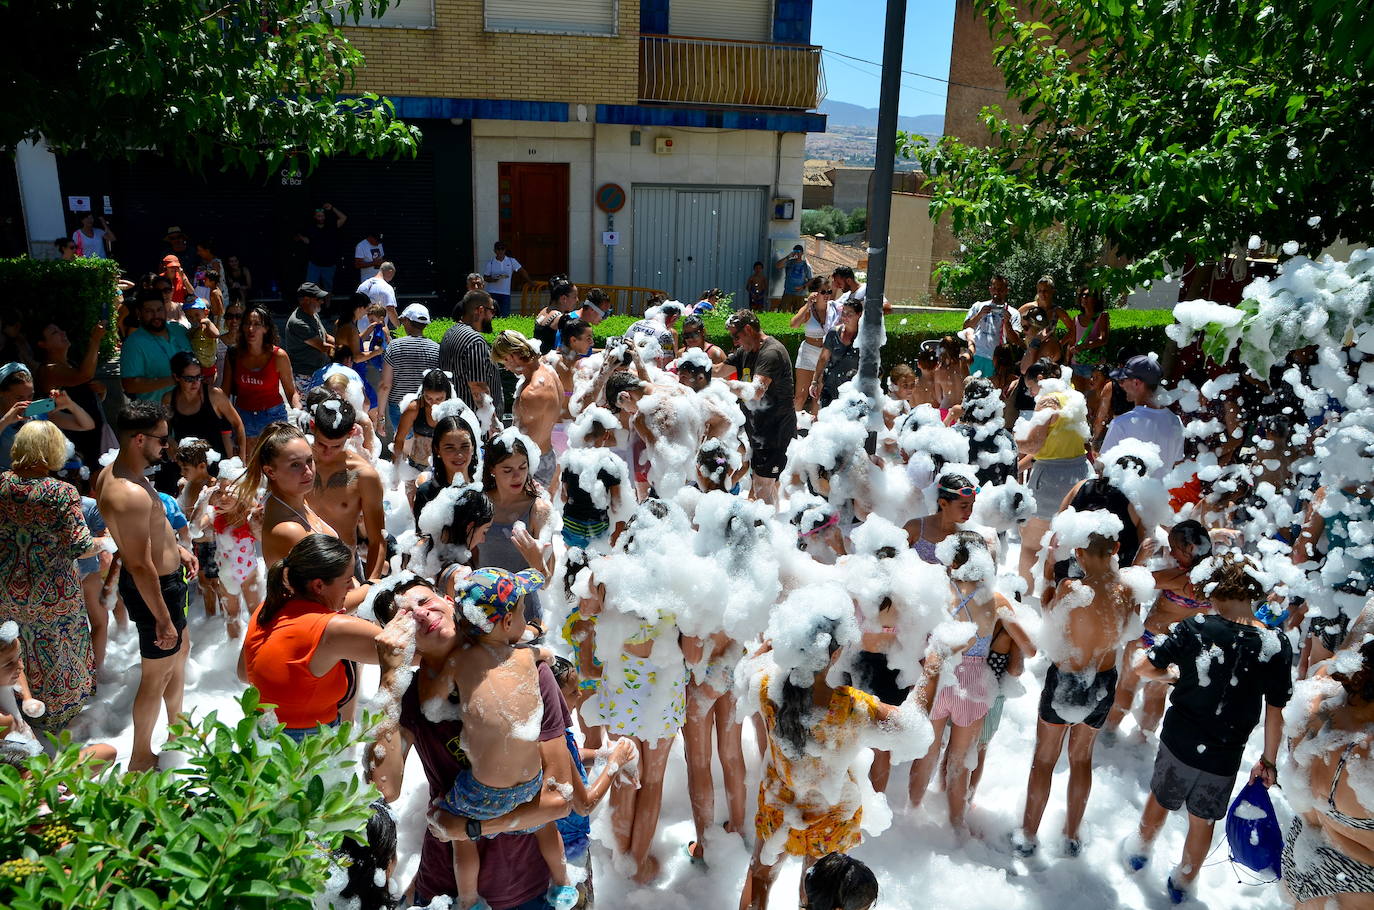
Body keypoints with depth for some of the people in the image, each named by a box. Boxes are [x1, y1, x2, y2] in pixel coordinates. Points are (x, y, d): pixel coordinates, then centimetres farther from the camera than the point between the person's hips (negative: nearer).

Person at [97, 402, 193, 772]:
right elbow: (141, 566, -30)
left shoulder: (112, 472, 0)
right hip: (155, 589, -11)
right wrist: (162, 619, -23)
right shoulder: (131, 494, -33)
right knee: (157, 676, 8)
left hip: (166, 578, 11)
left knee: (181, 647, 29)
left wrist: (175, 549, 22)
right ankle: (141, 761, 28)